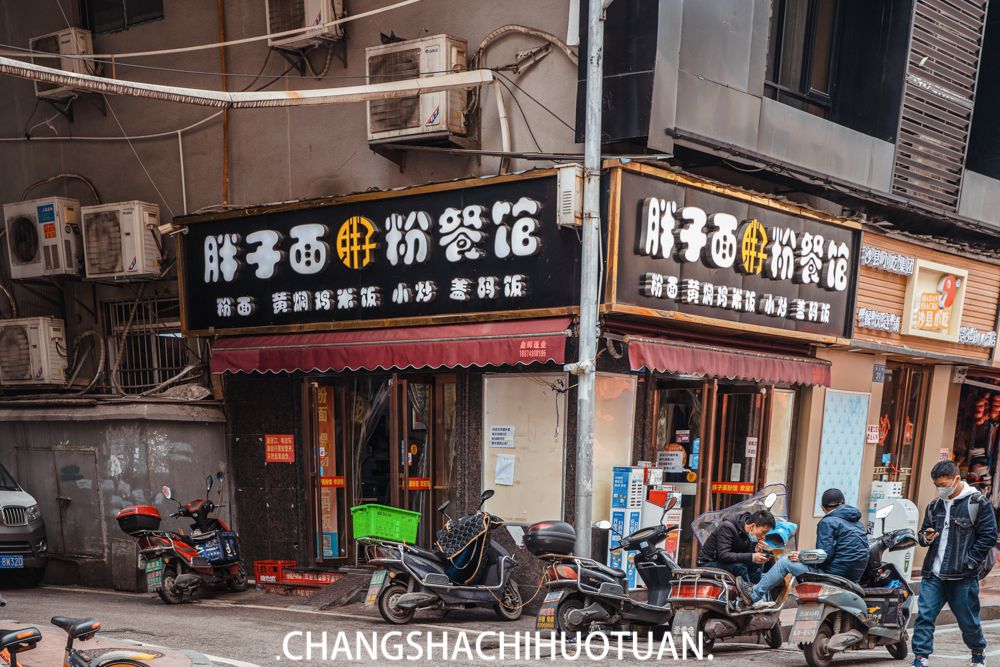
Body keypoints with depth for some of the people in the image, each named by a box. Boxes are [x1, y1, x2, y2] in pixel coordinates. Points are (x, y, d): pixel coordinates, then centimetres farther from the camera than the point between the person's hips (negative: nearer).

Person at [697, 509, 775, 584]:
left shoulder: (751, 533, -3)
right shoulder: (727, 527, -25)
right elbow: (723, 555, -33)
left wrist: (756, 551, -19)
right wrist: (751, 557, -35)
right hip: (708, 563, -8)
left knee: (758, 564, -7)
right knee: (739, 566, -30)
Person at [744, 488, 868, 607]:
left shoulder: (828, 522, -9)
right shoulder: (858, 523, 17)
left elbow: (824, 555, -18)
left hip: (834, 574, -9)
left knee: (785, 562, 2)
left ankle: (755, 596, 8)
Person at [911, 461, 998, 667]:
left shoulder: (977, 502, -4)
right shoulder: (934, 505, 12)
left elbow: (988, 537, -5)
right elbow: (923, 534, 21)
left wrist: (968, 563, -10)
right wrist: (926, 537, -4)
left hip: (963, 577, -4)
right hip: (933, 574, 4)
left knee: (968, 620, 11)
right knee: (924, 616, -4)